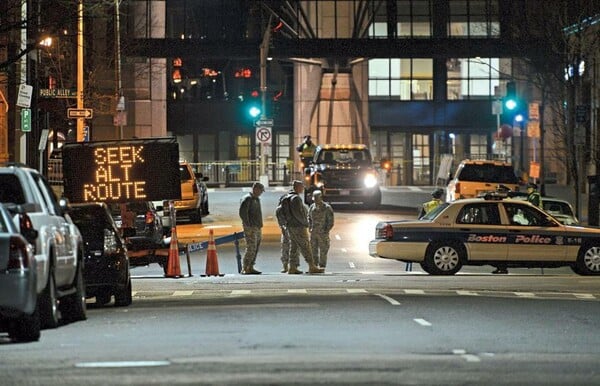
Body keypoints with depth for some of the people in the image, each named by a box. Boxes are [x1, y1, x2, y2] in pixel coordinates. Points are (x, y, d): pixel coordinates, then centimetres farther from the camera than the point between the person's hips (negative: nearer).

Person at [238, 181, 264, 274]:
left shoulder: (257, 199, 19)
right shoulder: (247, 199, -10)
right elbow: (242, 213, -18)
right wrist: (248, 226, -20)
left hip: (257, 228, 9)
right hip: (250, 228, -9)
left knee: (255, 249, 8)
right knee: (251, 248, -13)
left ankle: (250, 268, 11)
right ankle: (245, 268, -11)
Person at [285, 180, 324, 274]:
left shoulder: (291, 198, 16)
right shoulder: (296, 198, -15)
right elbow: (297, 213, -21)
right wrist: (305, 223, -11)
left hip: (291, 227, 10)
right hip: (299, 227, -10)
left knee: (294, 247, 9)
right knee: (305, 247, -7)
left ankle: (292, 268, 7)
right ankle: (312, 267, -7)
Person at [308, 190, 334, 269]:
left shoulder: (327, 208, -6)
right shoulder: (312, 207, 8)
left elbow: (331, 221, -5)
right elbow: (309, 218, 21)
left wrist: (327, 230, -12)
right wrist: (310, 228, 8)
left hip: (323, 233, -4)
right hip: (313, 233, 4)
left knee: (323, 251, -3)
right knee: (313, 250, 3)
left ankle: (322, 266, 2)